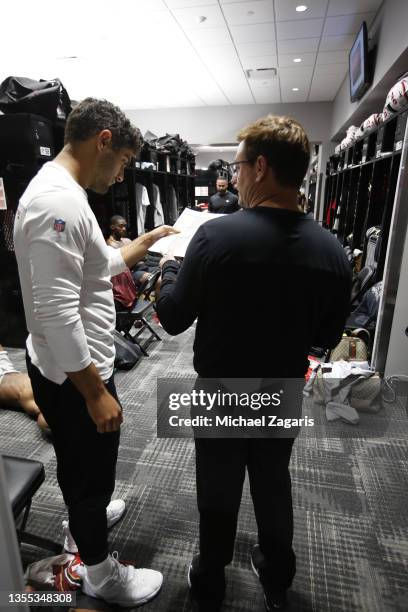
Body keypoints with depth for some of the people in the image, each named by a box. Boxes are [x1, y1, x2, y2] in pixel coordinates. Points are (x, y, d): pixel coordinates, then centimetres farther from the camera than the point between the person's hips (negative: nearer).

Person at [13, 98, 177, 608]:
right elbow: (58, 315, -29)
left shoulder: (61, 193, 9)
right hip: (73, 378, -10)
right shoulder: (58, 202, -25)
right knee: (90, 475, 13)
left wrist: (143, 243, 19)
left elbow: (94, 268, 17)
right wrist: (96, 392, -22)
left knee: (83, 470, 31)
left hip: (72, 369, 10)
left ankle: (85, 514, 58)